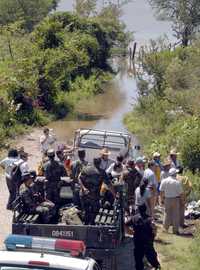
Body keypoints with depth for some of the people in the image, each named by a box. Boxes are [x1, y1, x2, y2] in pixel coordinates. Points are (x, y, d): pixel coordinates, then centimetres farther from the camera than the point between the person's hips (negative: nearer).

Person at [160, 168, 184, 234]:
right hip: (176, 199, -3)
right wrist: (181, 200, 6)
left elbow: (161, 191, 2)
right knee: (176, 214, 5)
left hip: (167, 199, 3)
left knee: (167, 213, 15)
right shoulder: (178, 182, -13)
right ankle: (175, 229, 9)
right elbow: (180, 193, -8)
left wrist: (162, 199, 14)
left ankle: (165, 228, 22)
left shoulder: (164, 181, -5)